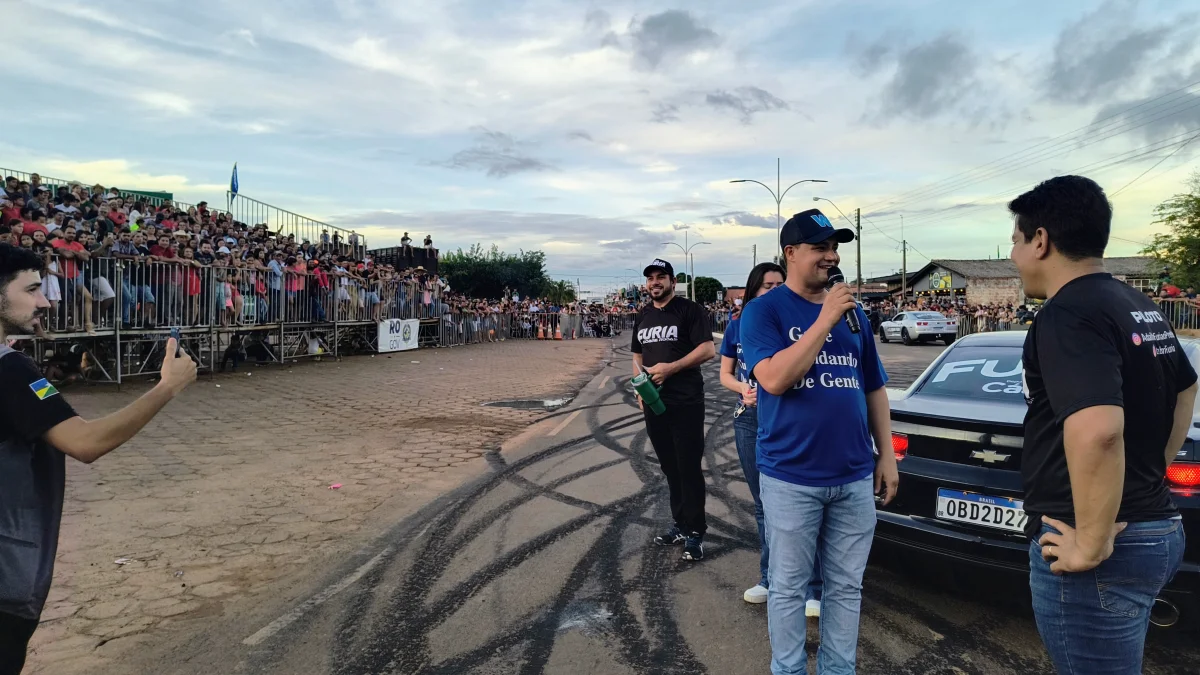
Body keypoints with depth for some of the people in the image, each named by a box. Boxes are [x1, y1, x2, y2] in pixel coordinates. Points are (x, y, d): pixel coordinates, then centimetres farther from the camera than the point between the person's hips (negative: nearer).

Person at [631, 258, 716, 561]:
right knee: (669, 467, 14)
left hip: (686, 402, -6)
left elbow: (708, 350, -14)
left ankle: (695, 532, 9)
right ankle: (680, 524, 27)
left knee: (689, 468, -2)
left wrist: (671, 368, -21)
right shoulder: (643, 316, 13)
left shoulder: (689, 310, -6)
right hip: (653, 403, 6)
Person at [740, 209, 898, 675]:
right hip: (791, 478, -4)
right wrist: (825, 320, -20)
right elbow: (774, 379, -22)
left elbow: (874, 388, 14)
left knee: (847, 587, 15)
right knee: (788, 588, 9)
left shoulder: (852, 312, 9)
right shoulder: (763, 311, -6)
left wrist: (887, 455, 11)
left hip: (855, 477, 5)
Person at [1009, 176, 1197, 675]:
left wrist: (1091, 545, -25)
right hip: (1154, 528, 10)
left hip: (1106, 547, -10)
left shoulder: (1068, 314, -21)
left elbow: (1097, 432, -36)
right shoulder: (1137, 307, 11)